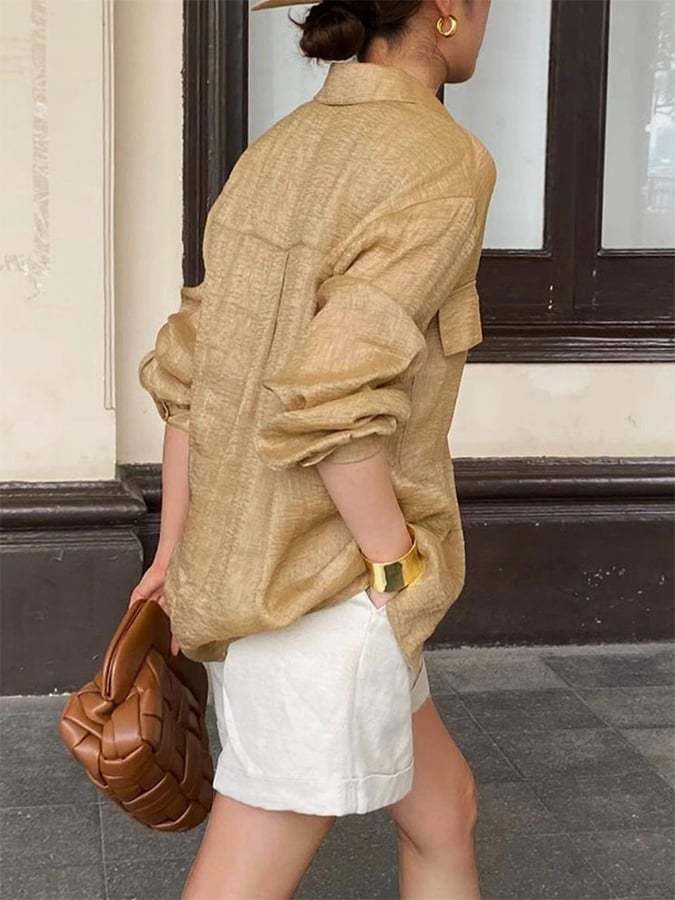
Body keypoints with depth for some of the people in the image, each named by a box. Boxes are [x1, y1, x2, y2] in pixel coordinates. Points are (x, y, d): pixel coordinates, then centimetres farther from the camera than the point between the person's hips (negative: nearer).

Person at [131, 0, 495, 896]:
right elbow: (329, 402, -27)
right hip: (327, 601, -9)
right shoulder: (445, 166, -19)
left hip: (253, 568, 9)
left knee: (445, 806, 24)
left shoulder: (281, 158, 7)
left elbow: (189, 371, 8)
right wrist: (403, 584, -15)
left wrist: (174, 552, 14)